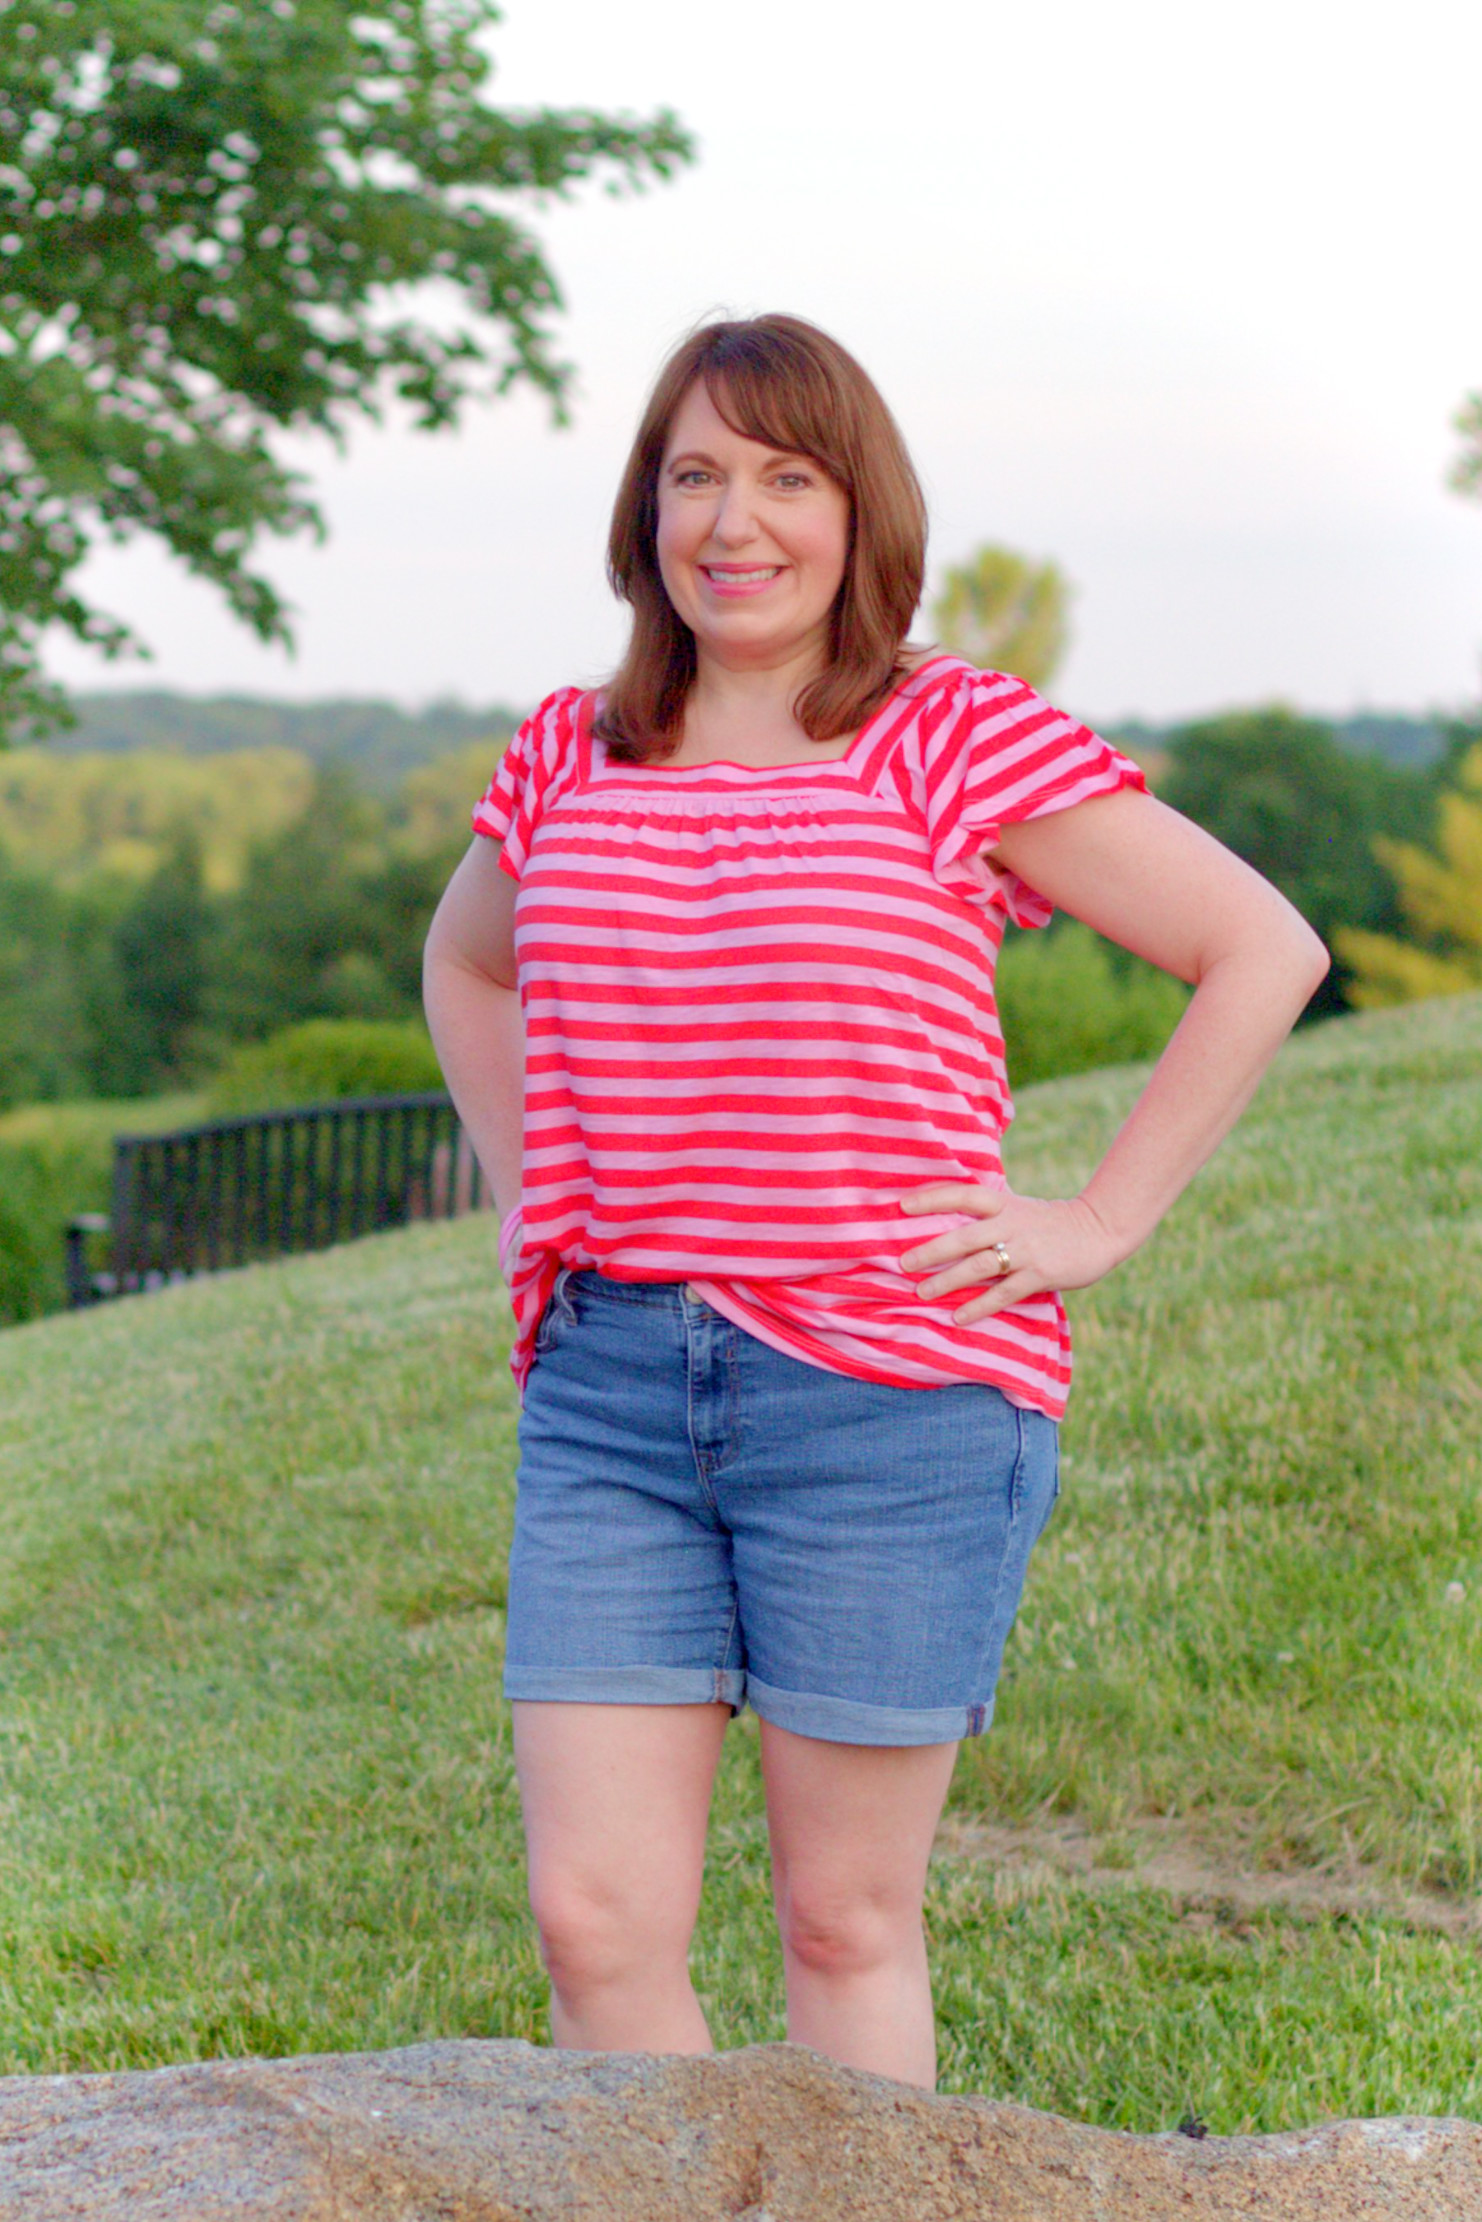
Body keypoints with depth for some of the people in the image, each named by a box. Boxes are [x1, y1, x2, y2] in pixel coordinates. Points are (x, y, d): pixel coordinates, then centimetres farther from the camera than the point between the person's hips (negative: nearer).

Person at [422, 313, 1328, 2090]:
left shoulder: (961, 743, -3)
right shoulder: (568, 758, 9)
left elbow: (1264, 951, 0)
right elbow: (462, 962, 31)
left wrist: (1097, 1224, -4)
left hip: (890, 1400, -4)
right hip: (611, 1392, 4)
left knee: (847, 1922, 6)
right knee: (594, 1924, 0)